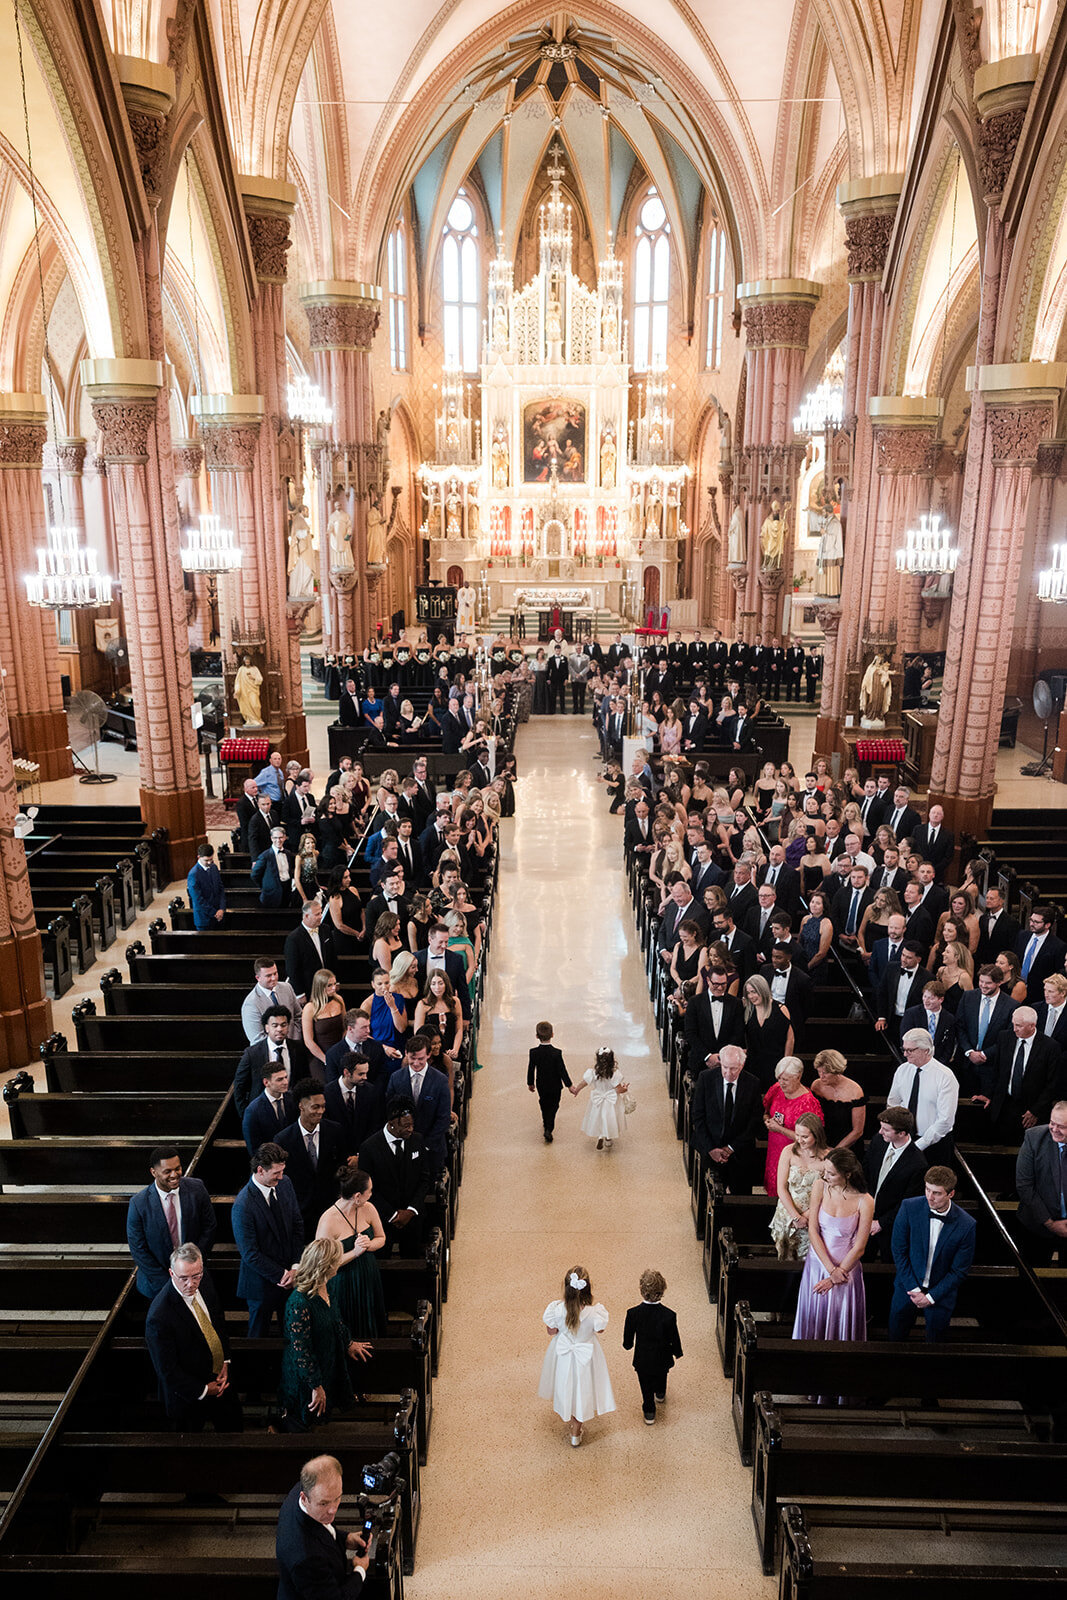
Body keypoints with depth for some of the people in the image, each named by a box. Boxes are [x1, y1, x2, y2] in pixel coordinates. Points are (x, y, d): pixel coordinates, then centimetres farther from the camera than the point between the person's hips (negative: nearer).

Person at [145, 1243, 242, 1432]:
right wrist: (203, 1390, -15)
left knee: (234, 1427, 25)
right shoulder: (159, 1317, -34)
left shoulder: (204, 1283, -13)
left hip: (219, 1377, 6)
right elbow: (167, 1371, -23)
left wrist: (226, 1362, -3)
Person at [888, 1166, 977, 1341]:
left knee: (935, 1341, 15)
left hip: (940, 1293, -1)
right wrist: (913, 1289, -11)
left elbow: (959, 1271, -9)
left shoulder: (966, 1225, -18)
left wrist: (931, 1297, -10)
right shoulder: (909, 1207, -17)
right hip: (908, 1287, 1)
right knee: (895, 1337, 16)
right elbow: (899, 1250, -9)